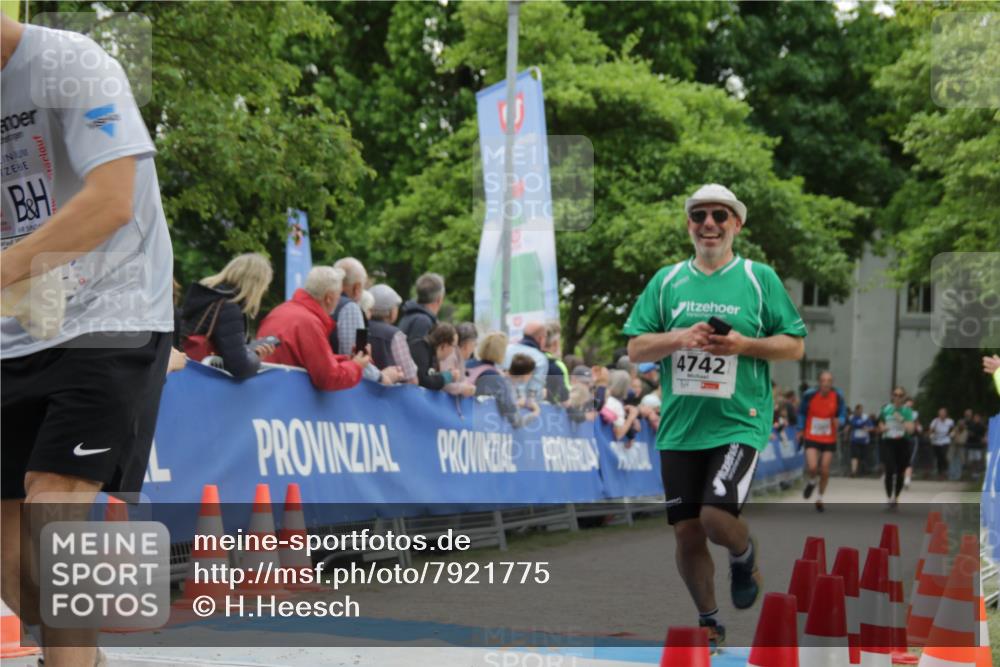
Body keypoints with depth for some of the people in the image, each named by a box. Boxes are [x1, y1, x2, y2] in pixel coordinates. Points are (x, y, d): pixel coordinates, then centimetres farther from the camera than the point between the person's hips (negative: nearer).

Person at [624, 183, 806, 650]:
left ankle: (744, 557, 17)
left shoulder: (760, 279, 3)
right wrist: (680, 338, -11)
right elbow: (635, 349, 7)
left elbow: (795, 346, 3)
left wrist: (744, 345, -13)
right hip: (679, 426, 3)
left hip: (739, 423, -3)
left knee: (717, 517, -19)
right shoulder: (666, 281, 8)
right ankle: (709, 622, 26)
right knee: (687, 532, 6)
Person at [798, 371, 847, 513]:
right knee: (812, 467, -18)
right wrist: (801, 430, 2)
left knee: (825, 471, 4)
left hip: (829, 439, 1)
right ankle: (811, 482, 20)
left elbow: (842, 415, -2)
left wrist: (839, 421, -24)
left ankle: (819, 499, 26)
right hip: (811, 438, -1)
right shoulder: (809, 395, -13)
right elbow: (802, 412, 3)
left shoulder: (838, 396, -11)